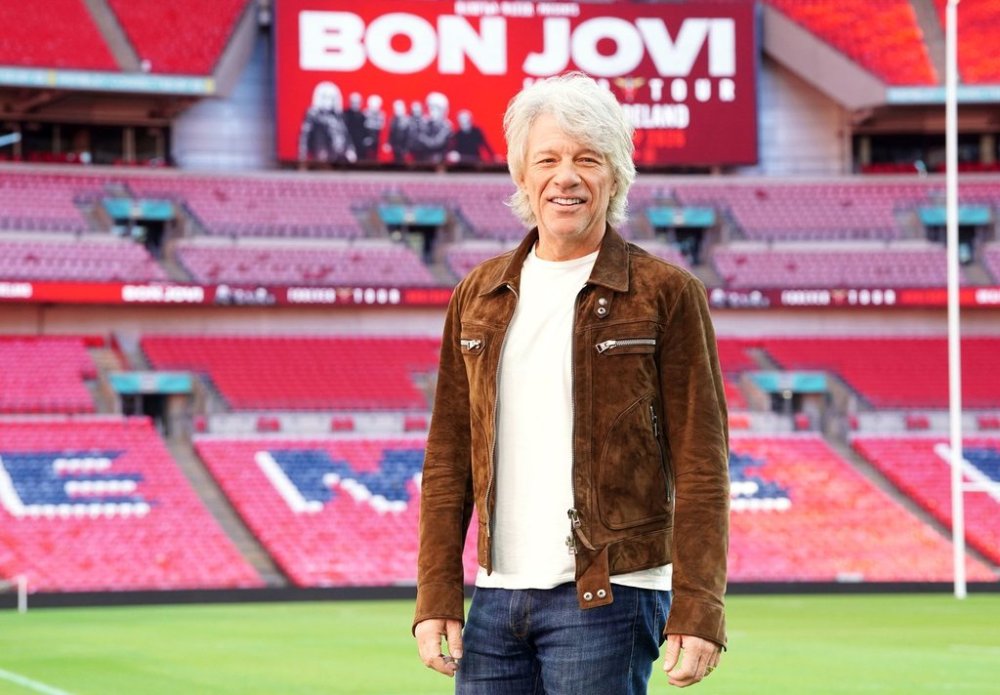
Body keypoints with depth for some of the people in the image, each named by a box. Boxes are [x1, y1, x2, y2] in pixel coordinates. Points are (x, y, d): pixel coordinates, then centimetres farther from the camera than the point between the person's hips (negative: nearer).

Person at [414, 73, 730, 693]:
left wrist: (698, 613, -11)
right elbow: (449, 460, 14)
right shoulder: (480, 296, 12)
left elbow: (701, 470, -5)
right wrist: (437, 596, 6)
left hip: (607, 599, -5)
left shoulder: (666, 295, -2)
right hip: (497, 596, 5)